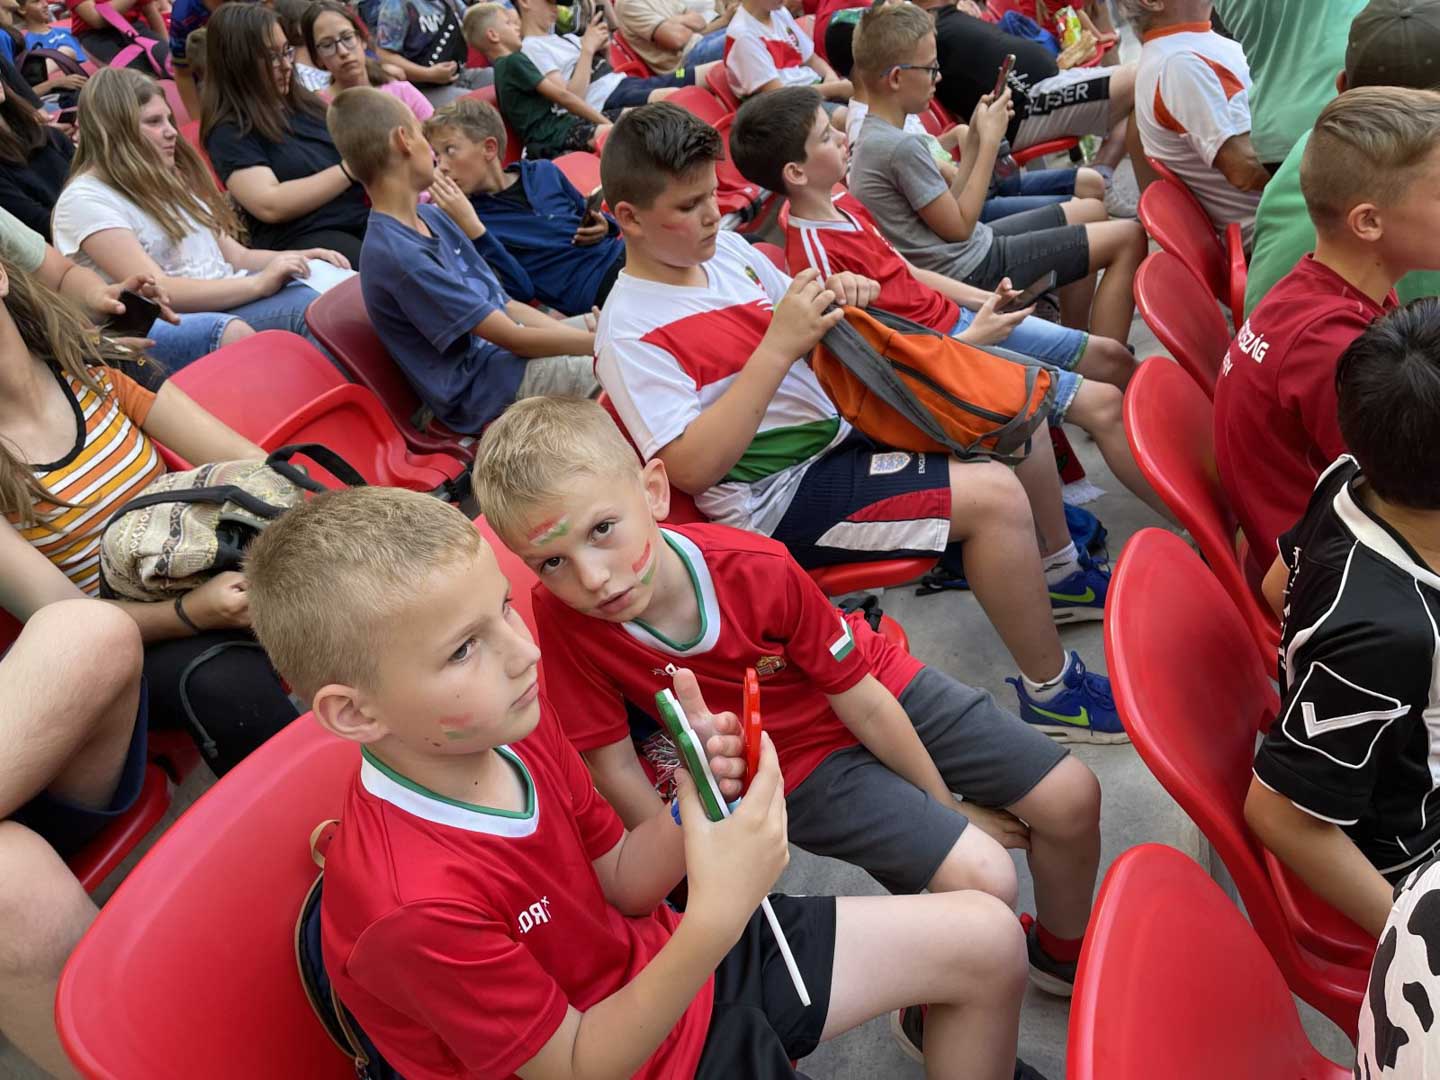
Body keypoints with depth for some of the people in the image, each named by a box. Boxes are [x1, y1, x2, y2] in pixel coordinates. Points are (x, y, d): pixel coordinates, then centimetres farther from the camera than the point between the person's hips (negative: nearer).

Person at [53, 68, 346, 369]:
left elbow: (233, 255, 20)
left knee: (309, 300, -25)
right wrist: (259, 283, -15)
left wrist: (298, 257, 1)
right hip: (153, 332, -6)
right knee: (230, 333, -38)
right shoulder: (85, 199, -1)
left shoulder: (171, 179, 24)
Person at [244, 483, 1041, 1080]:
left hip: (659, 960, 7)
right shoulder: (415, 904, -33)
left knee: (986, 940, 6)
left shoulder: (515, 722, -13)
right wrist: (714, 921, -36)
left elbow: (622, 883, -1)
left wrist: (696, 799, -22)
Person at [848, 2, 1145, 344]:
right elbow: (960, 225, -16)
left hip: (965, 250, 10)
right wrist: (989, 140, -10)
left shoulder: (874, 135, 6)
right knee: (1129, 238, -5)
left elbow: (946, 207, 9)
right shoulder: (901, 148, -24)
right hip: (971, 269, -10)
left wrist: (975, 135, 2)